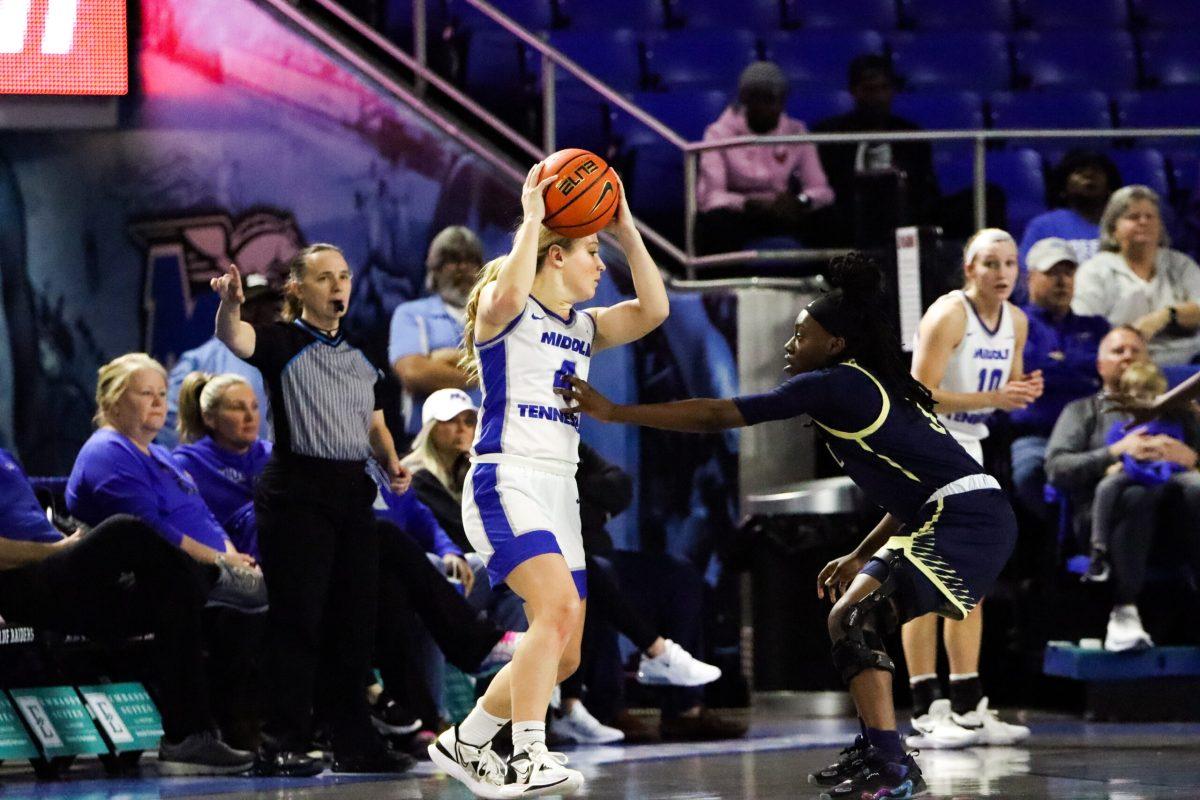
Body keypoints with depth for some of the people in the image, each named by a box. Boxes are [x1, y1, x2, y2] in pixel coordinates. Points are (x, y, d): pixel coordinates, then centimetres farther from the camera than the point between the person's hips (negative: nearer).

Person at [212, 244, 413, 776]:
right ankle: (281, 745, -7)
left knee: (354, 621, 7)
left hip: (353, 493, 6)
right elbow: (235, 339, -25)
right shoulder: (282, 342, -3)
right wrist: (229, 305, -47)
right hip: (296, 493, -6)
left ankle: (354, 742, 14)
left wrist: (391, 463, 5)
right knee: (298, 619, -9)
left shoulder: (361, 353, 16)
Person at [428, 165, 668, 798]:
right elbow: (511, 292, -26)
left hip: (560, 493, 8)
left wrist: (627, 230, 7)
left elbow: (652, 310, 8)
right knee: (559, 605, -29)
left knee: (562, 656, 5)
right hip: (506, 483, -8)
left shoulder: (582, 329, 21)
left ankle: (465, 742, 22)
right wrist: (531, 217, -16)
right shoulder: (504, 311, -1)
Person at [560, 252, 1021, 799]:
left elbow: (717, 416, -9)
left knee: (852, 619, -15)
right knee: (852, 619, 18)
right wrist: (862, 556, 25)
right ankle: (875, 754, 22)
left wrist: (613, 412, -7)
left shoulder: (834, 386, -8)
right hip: (964, 515, 10)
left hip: (967, 521, -10)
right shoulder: (876, 389, 20)